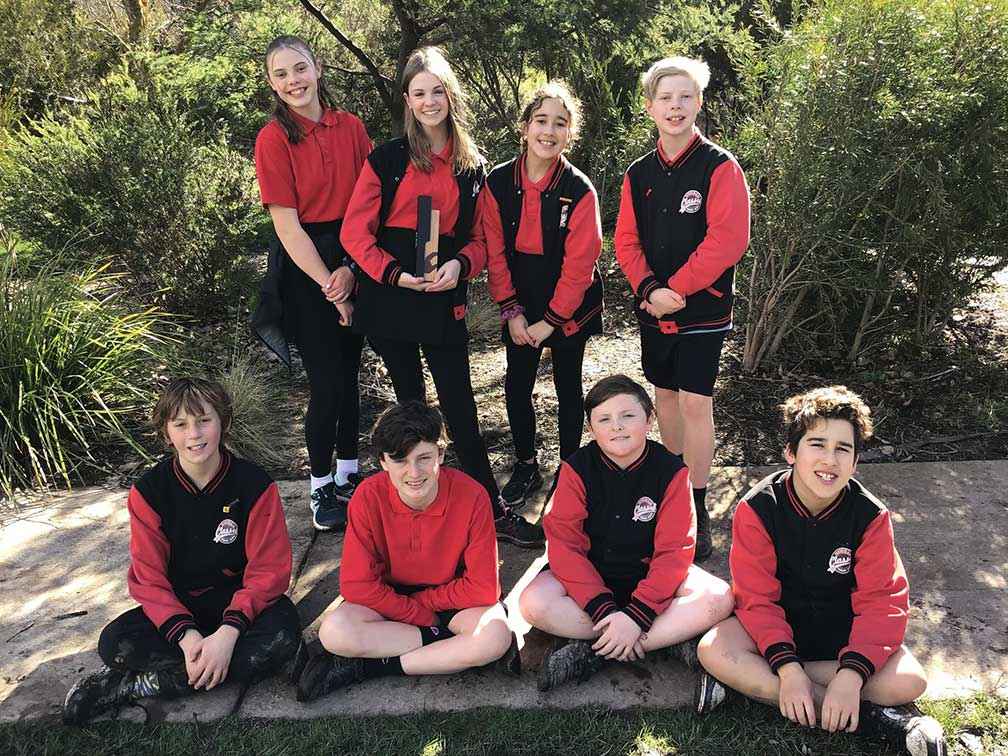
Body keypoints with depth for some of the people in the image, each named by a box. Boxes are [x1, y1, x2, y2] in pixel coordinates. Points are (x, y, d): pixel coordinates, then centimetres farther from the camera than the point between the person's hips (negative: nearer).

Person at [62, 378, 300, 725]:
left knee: (282, 634, -33)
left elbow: (268, 570, -13)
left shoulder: (254, 484, -13)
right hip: (178, 606, 1)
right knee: (114, 643, -26)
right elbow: (148, 578, -9)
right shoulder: (148, 491, -8)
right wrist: (186, 635, -25)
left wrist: (228, 631, -29)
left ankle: (140, 684, -22)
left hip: (239, 601, 0)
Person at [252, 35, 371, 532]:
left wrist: (351, 268, -11)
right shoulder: (274, 140, -9)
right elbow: (287, 225, -12)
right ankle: (322, 491, 15)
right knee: (326, 383, -3)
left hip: (355, 261, 5)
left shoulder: (350, 128, 3)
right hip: (305, 269, -4)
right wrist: (329, 286, -14)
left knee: (349, 373, 13)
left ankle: (348, 477, 29)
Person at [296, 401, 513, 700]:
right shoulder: (369, 497, -20)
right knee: (334, 631, -28)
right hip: (391, 595, 1)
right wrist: (426, 619, -18)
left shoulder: (471, 496, -23)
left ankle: (369, 667, -19)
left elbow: (483, 587, -18)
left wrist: (422, 600, -15)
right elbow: (357, 584, -17)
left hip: (453, 596, 0)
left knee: (495, 636, -32)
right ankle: (444, 641, -16)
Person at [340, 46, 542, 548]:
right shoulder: (387, 159, 1)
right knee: (410, 402, 10)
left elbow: (480, 237, 10)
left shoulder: (472, 166, 8)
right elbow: (355, 232, -2)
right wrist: (394, 273, -16)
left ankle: (493, 511, 6)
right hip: (389, 299, 0)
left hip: (444, 302, 1)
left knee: (460, 407, -1)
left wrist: (460, 264, -12)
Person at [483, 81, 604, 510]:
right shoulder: (498, 183, -7)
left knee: (568, 386, 10)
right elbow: (495, 251, -4)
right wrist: (511, 311, -8)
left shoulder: (579, 190, -15)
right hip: (521, 304, 3)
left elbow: (579, 264, -15)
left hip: (569, 306, -2)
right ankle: (526, 467, 26)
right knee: (516, 386, 7)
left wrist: (551, 320, -15)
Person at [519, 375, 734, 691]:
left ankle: (593, 651, -24)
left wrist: (636, 614, -28)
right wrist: (603, 609, -28)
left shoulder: (671, 471, -11)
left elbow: (674, 551, -16)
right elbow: (565, 545, -15)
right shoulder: (576, 469, -11)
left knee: (718, 598, -27)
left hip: (650, 575, 0)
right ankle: (672, 639, -22)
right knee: (533, 602, -29)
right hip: (590, 575, 0)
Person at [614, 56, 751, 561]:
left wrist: (676, 288, -18)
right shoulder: (639, 173, 7)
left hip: (702, 308, -5)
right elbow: (626, 239, 5)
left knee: (695, 403, -7)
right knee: (665, 395, 14)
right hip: (653, 308, 5)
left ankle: (698, 509, 4)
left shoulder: (719, 167, -8)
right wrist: (649, 288, -12)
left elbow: (728, 240, -17)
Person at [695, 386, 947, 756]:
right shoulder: (757, 509, -17)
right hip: (778, 621, -1)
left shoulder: (871, 516, -14)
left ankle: (751, 679, -22)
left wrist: (851, 675, -33)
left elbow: (881, 600, -18)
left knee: (908, 681, -25)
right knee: (713, 650, -30)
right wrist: (787, 667, -32)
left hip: (843, 628, 1)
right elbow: (757, 596, -18)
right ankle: (870, 717, -25)